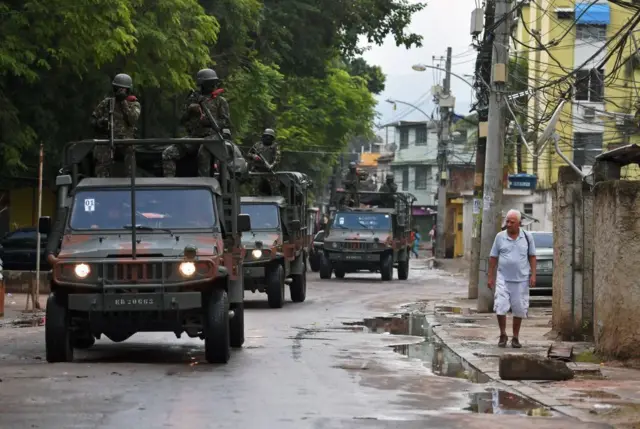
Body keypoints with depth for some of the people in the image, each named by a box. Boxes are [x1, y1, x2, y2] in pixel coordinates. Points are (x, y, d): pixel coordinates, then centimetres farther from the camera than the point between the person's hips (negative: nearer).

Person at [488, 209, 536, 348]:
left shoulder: (527, 237, 2)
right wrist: (491, 277, 3)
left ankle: (515, 338, 18)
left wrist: (533, 275, -2)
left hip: (521, 279, 1)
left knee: (519, 310, 5)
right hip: (503, 278, 0)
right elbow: (493, 257, 6)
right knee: (500, 308, -8)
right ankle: (503, 335, 10)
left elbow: (532, 257, 8)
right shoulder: (500, 237, 1)